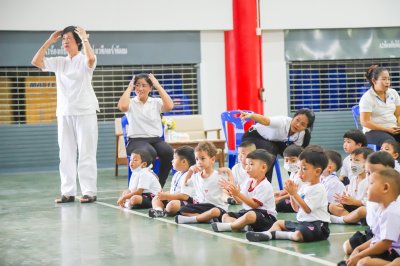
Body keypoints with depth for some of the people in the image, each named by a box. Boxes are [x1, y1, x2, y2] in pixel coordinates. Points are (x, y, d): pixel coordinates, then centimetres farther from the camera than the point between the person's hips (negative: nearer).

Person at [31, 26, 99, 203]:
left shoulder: (84, 60, -3)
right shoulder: (59, 62, 11)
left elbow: (91, 58, -27)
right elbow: (36, 62, 4)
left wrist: (84, 38, -15)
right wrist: (49, 41, 3)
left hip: (84, 112, -5)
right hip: (64, 113, 5)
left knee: (86, 153, -4)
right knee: (66, 154, 3)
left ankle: (89, 192, -3)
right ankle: (68, 192, 6)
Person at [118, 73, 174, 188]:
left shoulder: (156, 102, 13)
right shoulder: (131, 103, 9)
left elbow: (169, 106, -8)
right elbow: (122, 106, -16)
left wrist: (158, 85, -1)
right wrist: (130, 87, -2)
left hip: (156, 139, 3)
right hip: (136, 140, -3)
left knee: (168, 152, -31)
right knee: (149, 152, -37)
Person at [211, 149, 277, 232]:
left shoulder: (265, 186, -14)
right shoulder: (249, 182, 12)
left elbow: (254, 204, -20)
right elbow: (240, 200, 10)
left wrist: (238, 194, -26)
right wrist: (232, 191, -6)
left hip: (265, 216, -9)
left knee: (250, 215, -42)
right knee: (225, 216, 1)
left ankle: (227, 226, -30)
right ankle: (243, 226, -28)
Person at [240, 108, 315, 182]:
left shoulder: (301, 134, -19)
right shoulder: (282, 122, -38)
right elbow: (265, 121, -59)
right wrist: (251, 115, -79)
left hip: (274, 141, 6)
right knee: (270, 153, -34)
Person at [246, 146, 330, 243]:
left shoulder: (318, 189, -15)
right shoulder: (305, 186, 13)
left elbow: (307, 209, -22)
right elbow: (297, 208, 13)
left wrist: (294, 193, -21)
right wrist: (291, 193, -1)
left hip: (317, 224, -10)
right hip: (302, 222, 10)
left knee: (298, 235, -38)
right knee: (279, 223, 15)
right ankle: (266, 234, -11)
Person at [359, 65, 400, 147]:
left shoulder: (393, 93, 10)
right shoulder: (367, 98, -7)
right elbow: (365, 122, -11)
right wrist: (387, 129, -15)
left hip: (393, 129, 5)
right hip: (374, 131, -5)